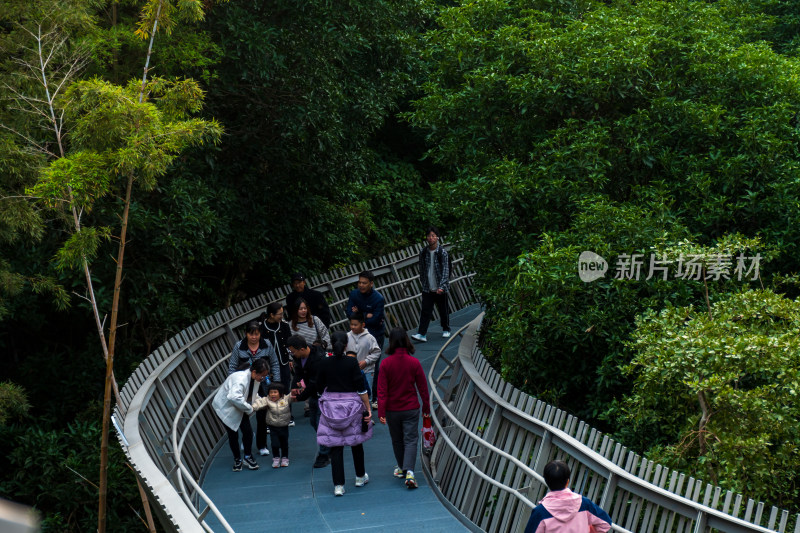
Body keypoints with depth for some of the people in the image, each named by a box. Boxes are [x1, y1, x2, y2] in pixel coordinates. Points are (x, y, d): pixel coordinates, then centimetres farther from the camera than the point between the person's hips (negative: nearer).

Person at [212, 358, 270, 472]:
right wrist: (249, 408, -36)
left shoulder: (255, 378, -8)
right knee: (233, 434, -1)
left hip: (239, 408, 7)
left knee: (248, 430, -3)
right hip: (225, 407, -7)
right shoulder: (240, 379, -36)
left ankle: (248, 457, 14)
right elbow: (234, 397, -48)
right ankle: (237, 460, 17)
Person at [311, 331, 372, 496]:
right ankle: (360, 477, 33)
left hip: (331, 406, 1)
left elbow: (319, 388, 4)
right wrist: (368, 409, -4)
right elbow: (361, 389, -10)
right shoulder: (352, 362, -10)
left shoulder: (326, 363, -4)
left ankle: (338, 485, -1)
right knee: (356, 442, 18)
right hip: (351, 406, -1)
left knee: (335, 446, 2)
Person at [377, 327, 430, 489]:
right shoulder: (414, 362, -10)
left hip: (392, 409, 1)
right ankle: (409, 472, -14)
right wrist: (426, 407, 11)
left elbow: (382, 389, -10)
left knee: (397, 440, 18)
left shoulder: (386, 363, -11)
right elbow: (422, 387, -2)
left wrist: (381, 412, -6)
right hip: (411, 409, 0)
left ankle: (402, 468, 34)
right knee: (410, 440, 2)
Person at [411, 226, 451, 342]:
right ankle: (422, 334, -8)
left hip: (440, 289, -2)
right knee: (425, 311, -5)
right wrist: (422, 282, 16)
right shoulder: (423, 252, 3)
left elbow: (445, 270, -12)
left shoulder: (442, 252, -9)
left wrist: (441, 287, -21)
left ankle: (446, 330, 30)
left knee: (443, 310, 10)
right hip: (427, 288, 2)